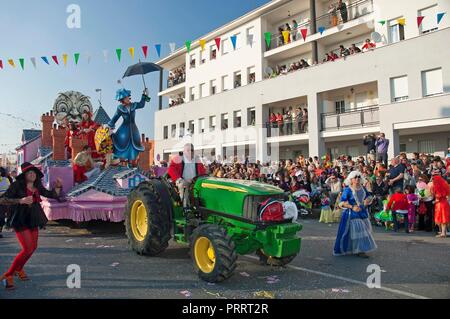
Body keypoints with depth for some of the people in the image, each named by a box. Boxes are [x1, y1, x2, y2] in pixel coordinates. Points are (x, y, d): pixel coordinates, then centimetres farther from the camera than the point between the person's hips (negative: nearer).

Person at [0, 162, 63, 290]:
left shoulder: (37, 187, 6)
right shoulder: (17, 185, -12)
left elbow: (52, 195, 10)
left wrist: (58, 187, -8)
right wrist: (21, 200, -29)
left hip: (33, 220, 7)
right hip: (20, 220, -7)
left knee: (33, 247, 17)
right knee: (28, 249, -14)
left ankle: (18, 269, 41)